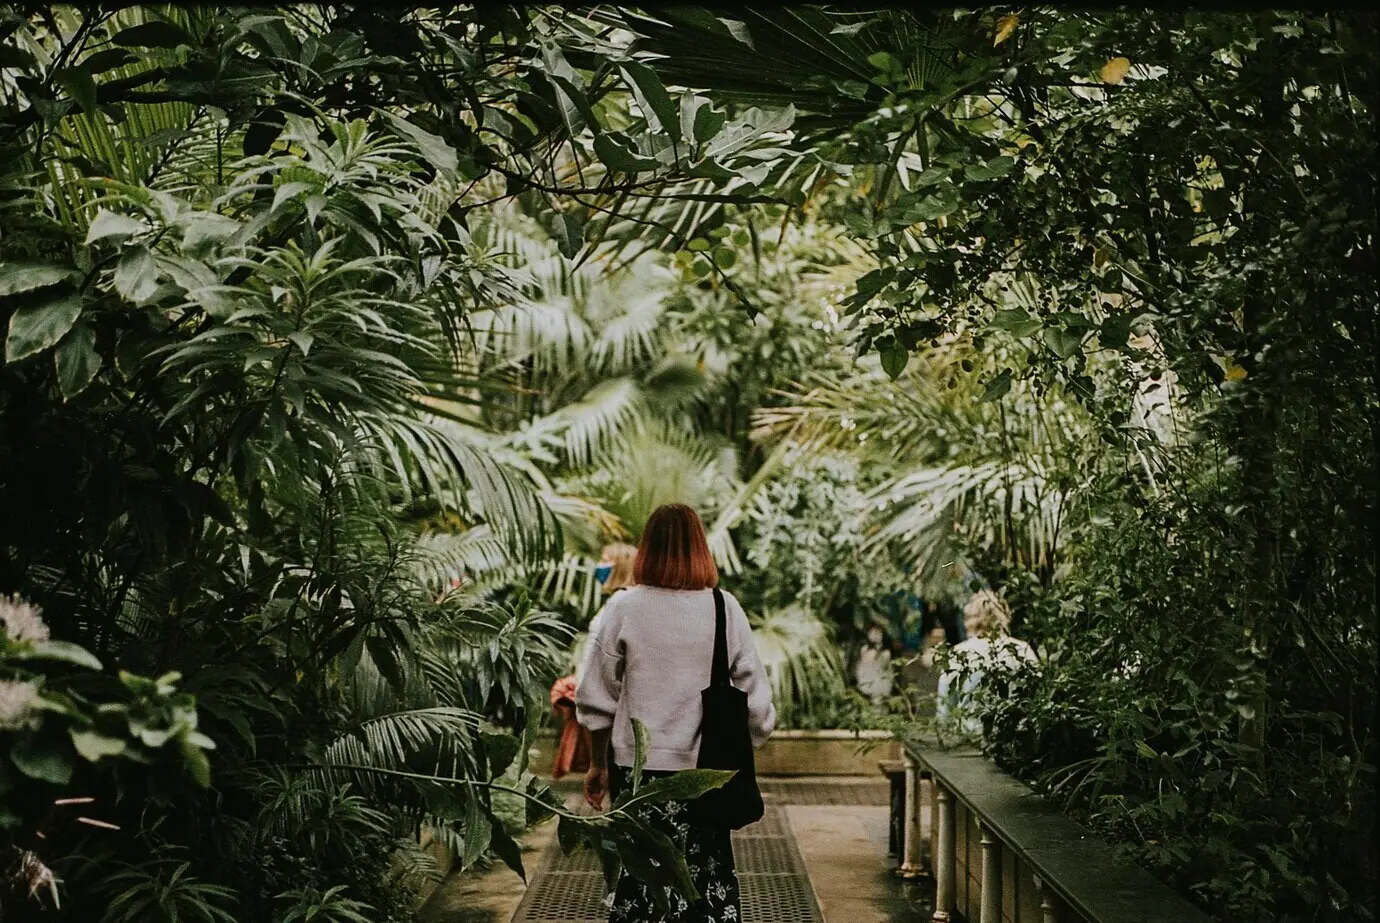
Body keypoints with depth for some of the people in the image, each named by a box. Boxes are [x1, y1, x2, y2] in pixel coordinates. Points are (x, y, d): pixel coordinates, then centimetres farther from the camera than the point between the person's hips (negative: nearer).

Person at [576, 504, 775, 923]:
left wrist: (597, 764, 12)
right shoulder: (724, 609, -4)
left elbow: (596, 699, 0)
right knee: (708, 881, 10)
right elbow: (755, 699, -1)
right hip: (707, 768, 1)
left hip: (638, 766, 0)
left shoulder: (624, 608, -5)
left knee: (638, 878, 10)